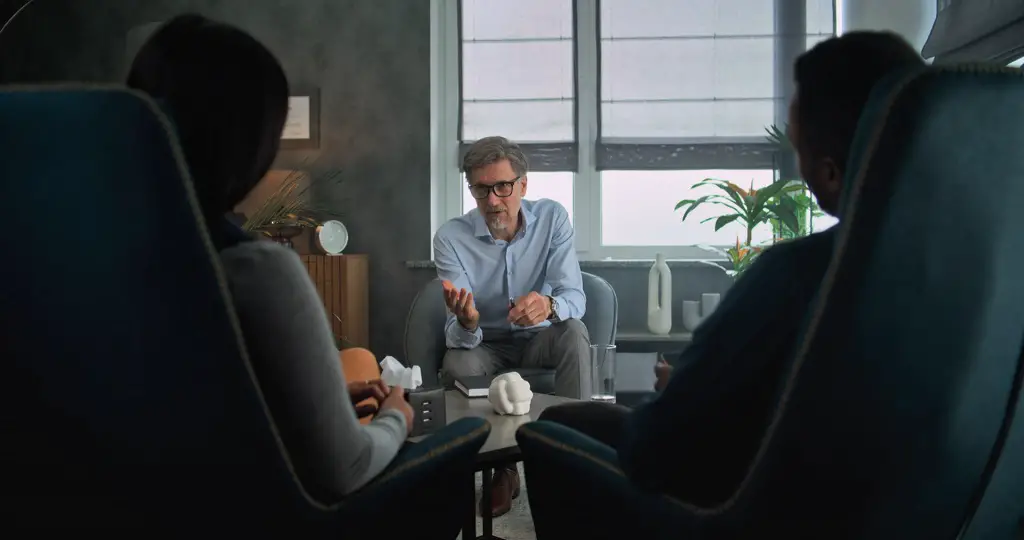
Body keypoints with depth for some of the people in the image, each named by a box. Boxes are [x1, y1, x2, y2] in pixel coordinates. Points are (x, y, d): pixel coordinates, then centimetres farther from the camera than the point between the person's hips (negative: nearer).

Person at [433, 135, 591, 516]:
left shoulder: (552, 218, -14)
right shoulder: (451, 237, -17)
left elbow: (575, 298, -22)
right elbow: (459, 334, -22)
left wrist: (549, 306, -47)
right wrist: (466, 324, -48)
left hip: (540, 340, 0)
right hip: (485, 346, 0)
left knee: (574, 333, -32)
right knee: (456, 366, -32)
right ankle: (501, 469, -6)